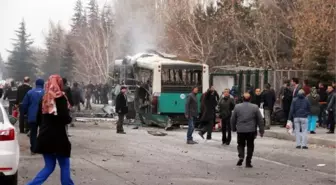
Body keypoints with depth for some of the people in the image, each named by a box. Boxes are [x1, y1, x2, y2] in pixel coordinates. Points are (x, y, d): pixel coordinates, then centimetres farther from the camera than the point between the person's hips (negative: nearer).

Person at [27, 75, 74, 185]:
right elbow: (65, 119, -17)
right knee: (64, 166, 7)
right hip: (57, 138, -6)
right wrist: (70, 118, 3)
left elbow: (39, 119, 15)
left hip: (45, 137, 6)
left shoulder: (44, 99, 10)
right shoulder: (60, 98, -10)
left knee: (49, 166, 13)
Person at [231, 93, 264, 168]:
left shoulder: (237, 107, -1)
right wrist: (261, 130, 10)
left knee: (241, 144, 15)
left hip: (240, 130, 0)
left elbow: (233, 119, 4)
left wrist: (234, 128, 18)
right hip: (251, 130, 0)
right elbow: (260, 120, 2)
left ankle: (241, 156, -9)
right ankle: (248, 162, 9)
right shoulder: (255, 107, -1)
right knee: (250, 146, 11)